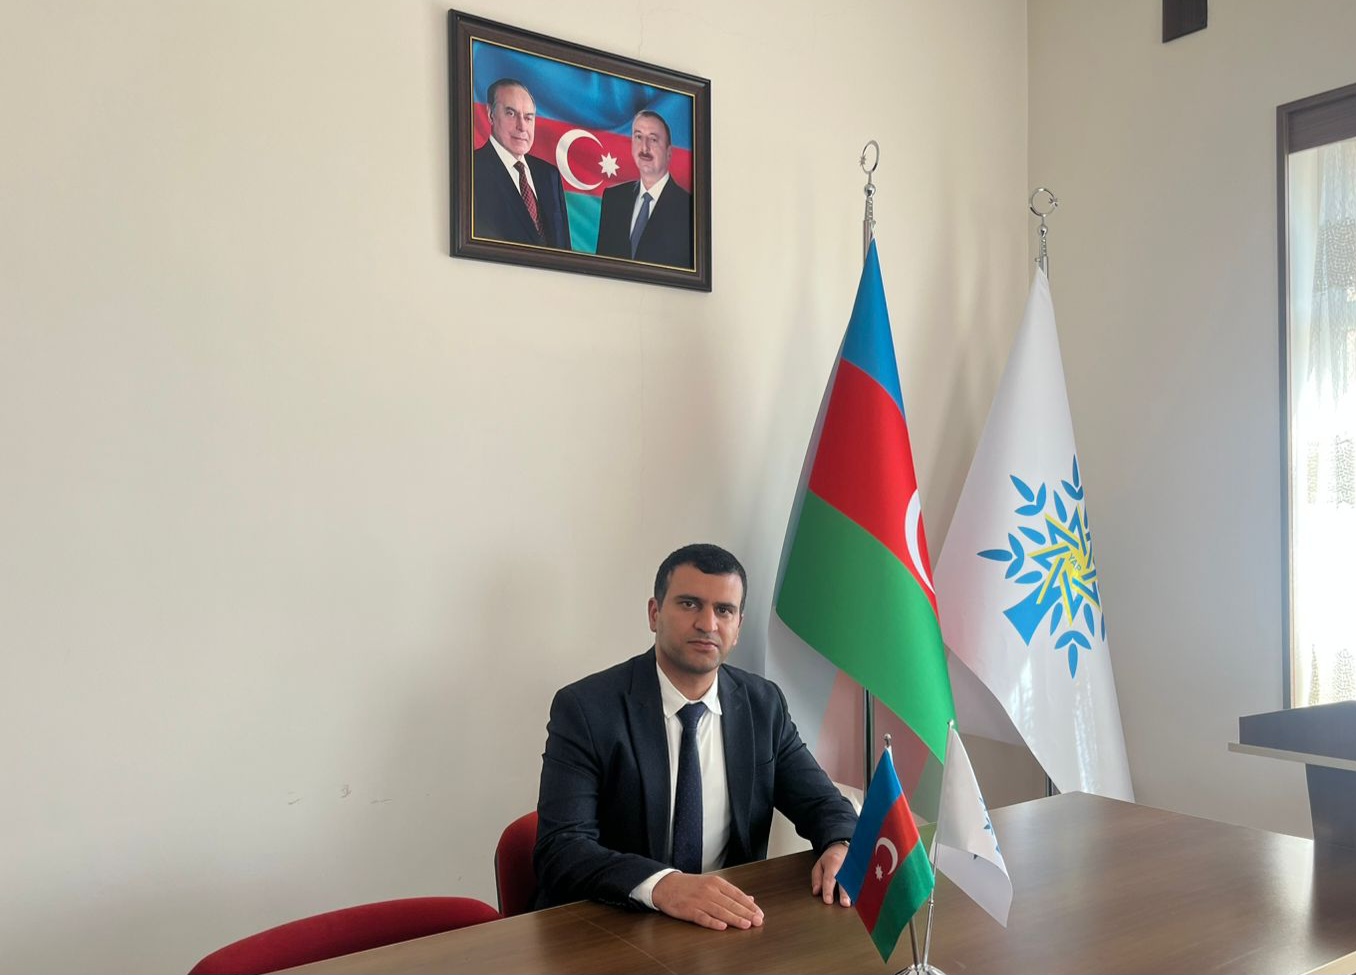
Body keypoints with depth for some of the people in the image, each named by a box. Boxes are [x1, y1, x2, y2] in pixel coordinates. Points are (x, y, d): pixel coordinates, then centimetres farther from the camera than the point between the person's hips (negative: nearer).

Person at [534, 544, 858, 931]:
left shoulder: (763, 704, 4)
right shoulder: (585, 709, -11)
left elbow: (821, 802, 10)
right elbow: (559, 850, -19)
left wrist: (842, 847, -13)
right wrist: (661, 884, -35)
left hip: (730, 924, 4)